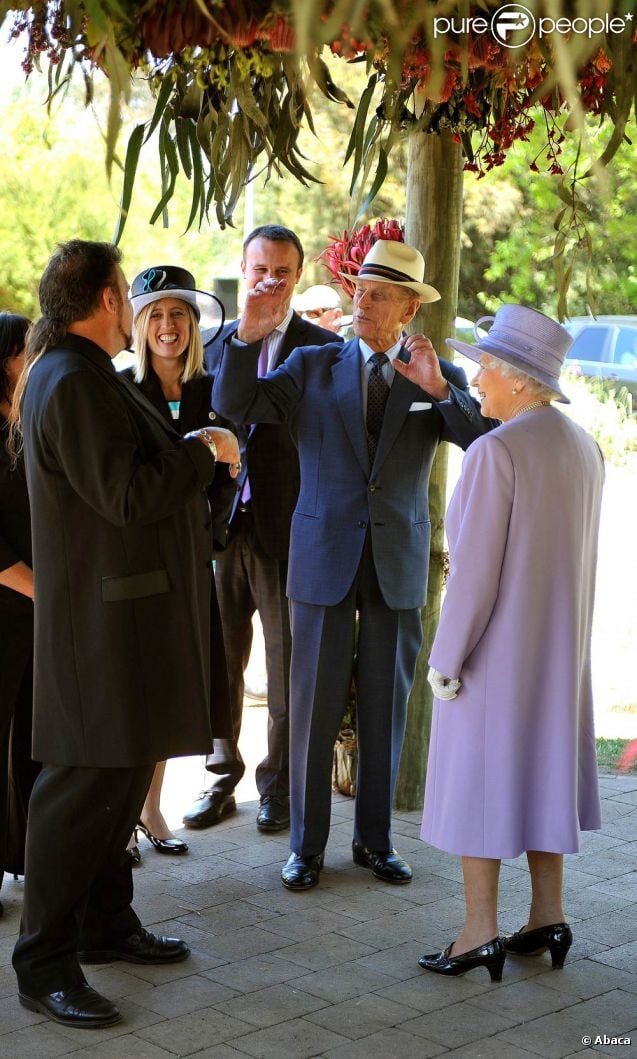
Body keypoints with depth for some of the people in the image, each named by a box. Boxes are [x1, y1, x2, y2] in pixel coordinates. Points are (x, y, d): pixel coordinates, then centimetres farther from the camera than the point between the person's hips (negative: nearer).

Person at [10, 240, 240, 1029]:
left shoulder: (79, 373, 15)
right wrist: (205, 454, -12)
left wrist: (189, 448, 14)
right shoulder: (73, 383, -19)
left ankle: (106, 925, 31)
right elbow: (127, 495, -23)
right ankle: (44, 966, 4)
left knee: (126, 771, 18)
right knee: (85, 784, -5)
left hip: (132, 610, 11)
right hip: (104, 617, -11)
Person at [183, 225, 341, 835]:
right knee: (219, 663, 10)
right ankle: (223, 779, 25)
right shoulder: (214, 344, 9)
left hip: (289, 530, -3)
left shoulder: (323, 349, -2)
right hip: (224, 527, 3)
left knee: (288, 666, 7)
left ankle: (279, 784, 21)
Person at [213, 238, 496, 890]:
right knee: (314, 705, 3)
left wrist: (438, 389, -24)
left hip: (399, 564, 1)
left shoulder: (440, 377, 3)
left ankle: (375, 840, 24)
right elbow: (234, 406, -5)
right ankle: (307, 845, 16)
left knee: (385, 707, 10)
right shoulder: (313, 367, 4)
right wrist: (249, 334, -18)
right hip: (325, 559, -1)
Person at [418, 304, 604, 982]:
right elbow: (580, 556, 10)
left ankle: (480, 933, 8)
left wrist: (446, 657, -14)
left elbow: (475, 565, -21)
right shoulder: (583, 448, 4)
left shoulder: (495, 451, -20)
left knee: (480, 774, 2)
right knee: (542, 768, 16)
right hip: (558, 643, 8)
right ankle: (548, 917, 23)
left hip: (495, 642, -7)